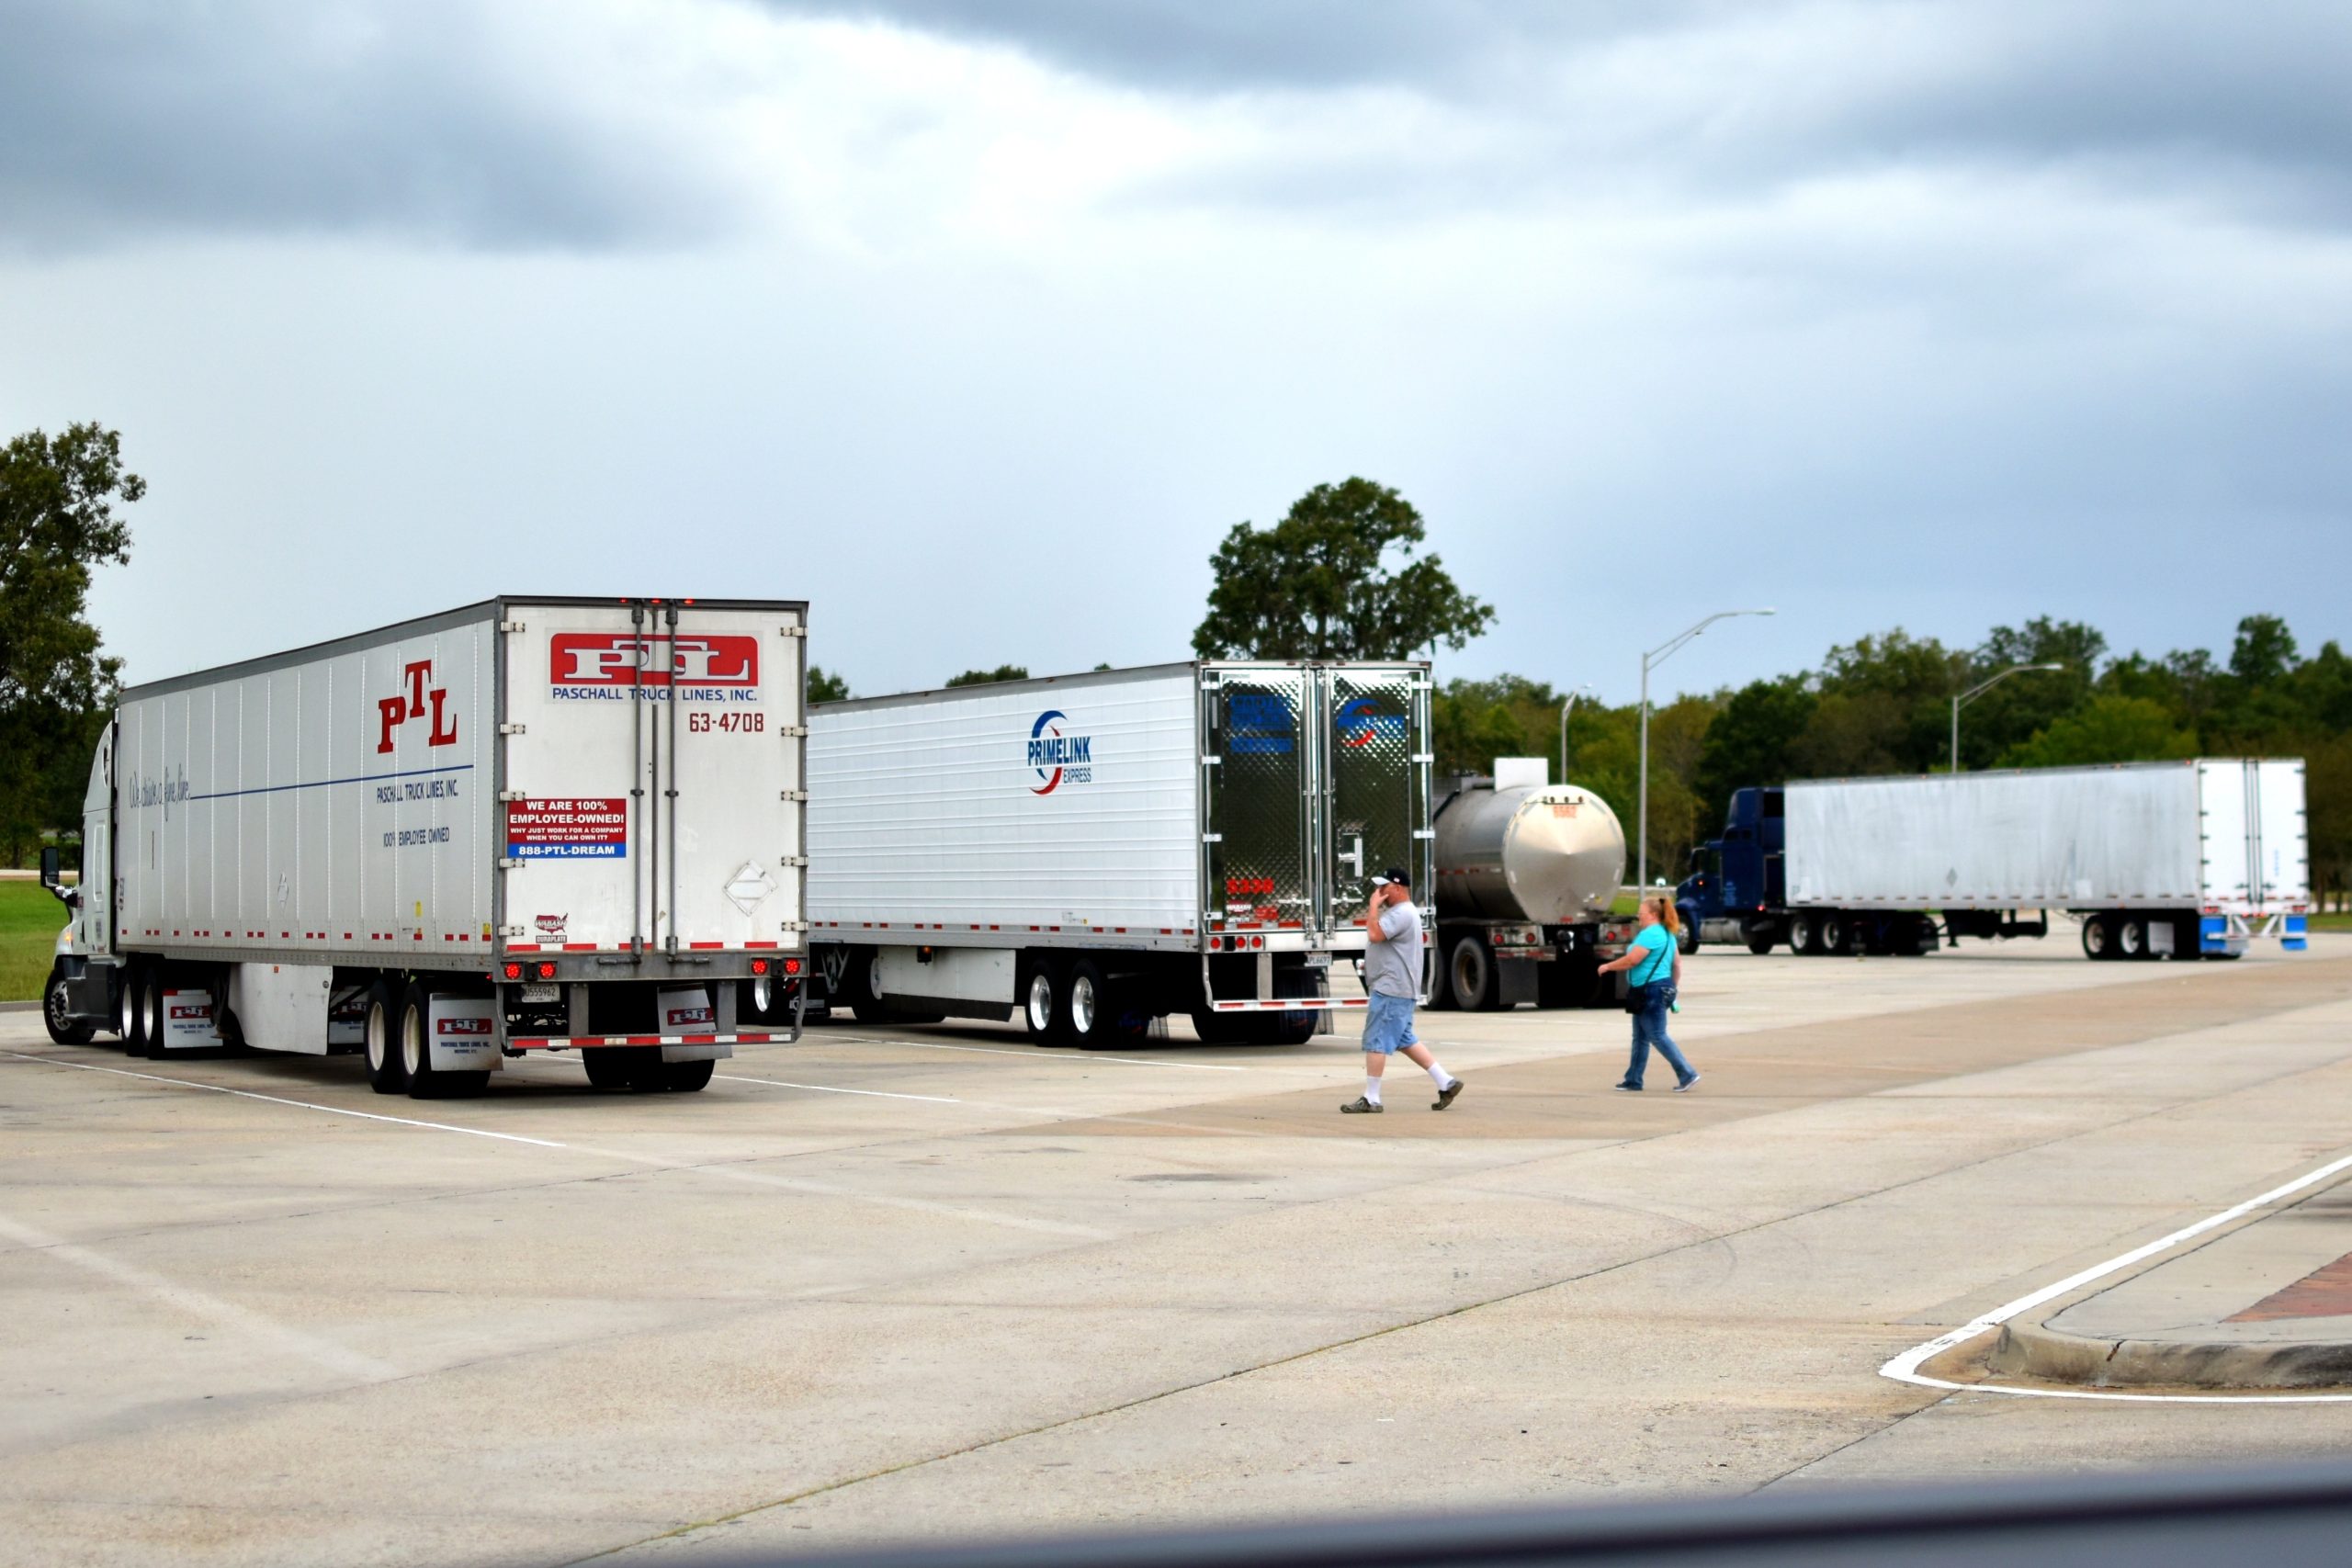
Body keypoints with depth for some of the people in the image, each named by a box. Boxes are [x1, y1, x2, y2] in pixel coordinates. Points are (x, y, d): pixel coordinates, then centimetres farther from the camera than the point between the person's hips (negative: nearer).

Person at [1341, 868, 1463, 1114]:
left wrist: (1374, 905, -17)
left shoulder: (1402, 913, -16)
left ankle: (1370, 1099, -5)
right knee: (1405, 1040, 14)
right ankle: (1446, 1082, 14)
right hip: (1397, 990, 11)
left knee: (1375, 1042, -8)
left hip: (1391, 991, -11)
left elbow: (1375, 934, -27)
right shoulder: (1397, 913, 19)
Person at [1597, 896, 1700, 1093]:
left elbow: (1632, 960, -22)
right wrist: (1674, 985, 26)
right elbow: (1677, 962, 19)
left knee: (1658, 1036, -6)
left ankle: (1687, 1074, -5)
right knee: (1640, 1038, 13)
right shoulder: (1668, 935, 15)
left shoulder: (1650, 934, -17)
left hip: (1651, 990, -11)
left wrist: (1608, 966, -9)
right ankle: (1633, 1081, 17)